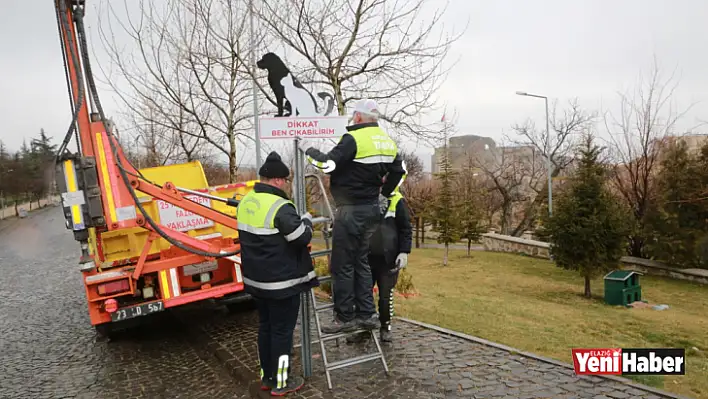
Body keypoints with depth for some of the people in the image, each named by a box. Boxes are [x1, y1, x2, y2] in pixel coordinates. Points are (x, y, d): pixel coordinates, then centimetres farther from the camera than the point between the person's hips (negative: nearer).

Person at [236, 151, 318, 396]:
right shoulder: (280, 207, -22)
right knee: (282, 331, 5)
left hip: (256, 280, 8)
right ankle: (280, 382, 17)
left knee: (265, 327, 19)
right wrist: (307, 219, 1)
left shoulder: (246, 202, 5)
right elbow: (303, 237, -19)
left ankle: (266, 377, 31)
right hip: (282, 282, -8)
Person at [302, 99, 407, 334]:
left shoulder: (353, 139, -15)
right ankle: (367, 314, 21)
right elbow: (399, 170, 20)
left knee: (342, 265, 2)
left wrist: (308, 150, -2)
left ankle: (345, 318, 10)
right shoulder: (387, 141, 11)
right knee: (361, 261, 17)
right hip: (371, 208, 8)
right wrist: (384, 193, 30)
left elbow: (328, 165, -20)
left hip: (350, 210, -8)